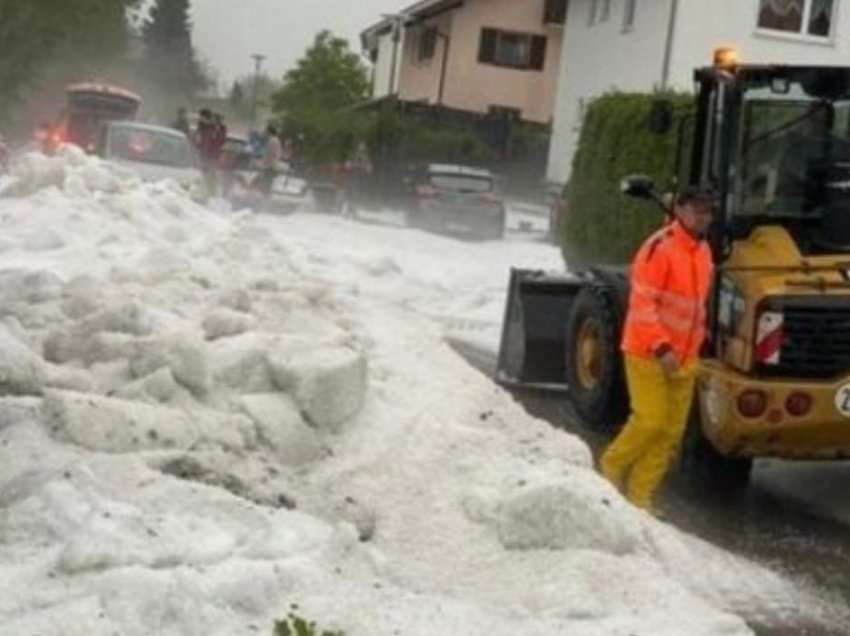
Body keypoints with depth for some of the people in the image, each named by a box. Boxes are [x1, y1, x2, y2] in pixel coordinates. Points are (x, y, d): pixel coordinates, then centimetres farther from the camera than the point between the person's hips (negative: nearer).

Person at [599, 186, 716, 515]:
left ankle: (641, 493, 14)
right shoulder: (660, 247, -15)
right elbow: (642, 303, -19)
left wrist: (695, 343, 16)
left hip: (683, 358, 8)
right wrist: (661, 347, -24)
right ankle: (611, 466, 16)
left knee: (672, 429, 5)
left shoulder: (703, 251, 11)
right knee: (650, 421, -9)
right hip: (648, 353, -8)